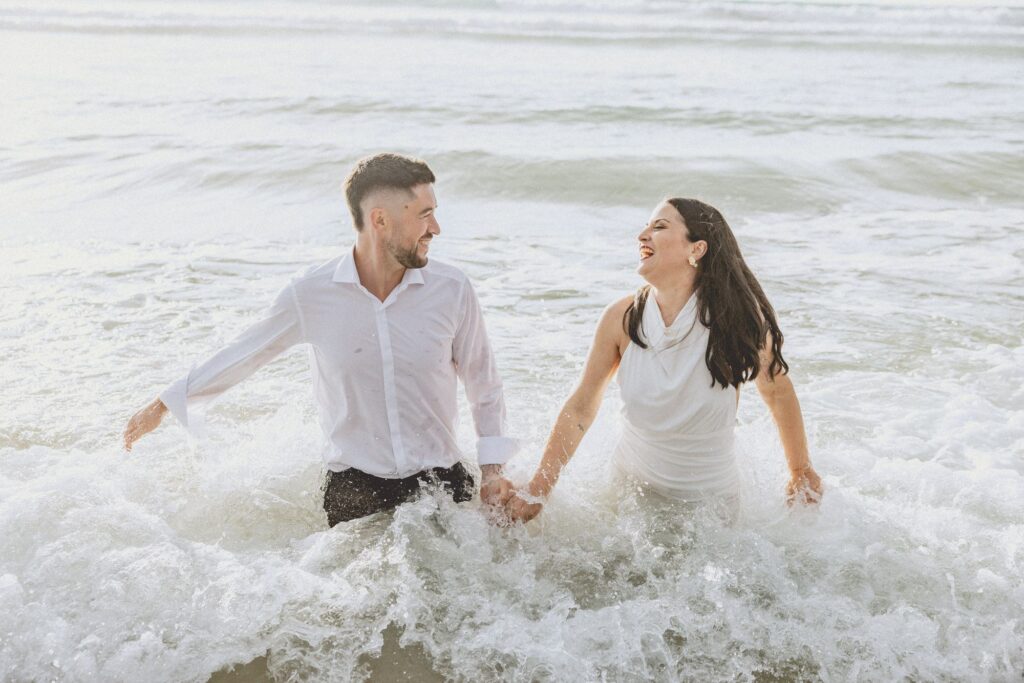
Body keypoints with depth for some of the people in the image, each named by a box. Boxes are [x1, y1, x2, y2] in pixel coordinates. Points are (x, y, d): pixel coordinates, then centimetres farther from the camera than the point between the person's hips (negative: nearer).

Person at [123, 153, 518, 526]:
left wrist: (492, 470, 0)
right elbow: (244, 354, 8)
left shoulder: (452, 290, -6)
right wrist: (161, 407, 17)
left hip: (440, 485, 1)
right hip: (353, 491, -1)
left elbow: (484, 388, 7)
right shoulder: (311, 295, -9)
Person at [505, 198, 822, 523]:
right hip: (629, 486, 2)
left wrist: (802, 474, 10)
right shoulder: (622, 318, -14)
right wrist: (537, 491, -6)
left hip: (709, 499, -1)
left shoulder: (738, 319, -18)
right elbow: (580, 410, -5)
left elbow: (778, 392, 0)